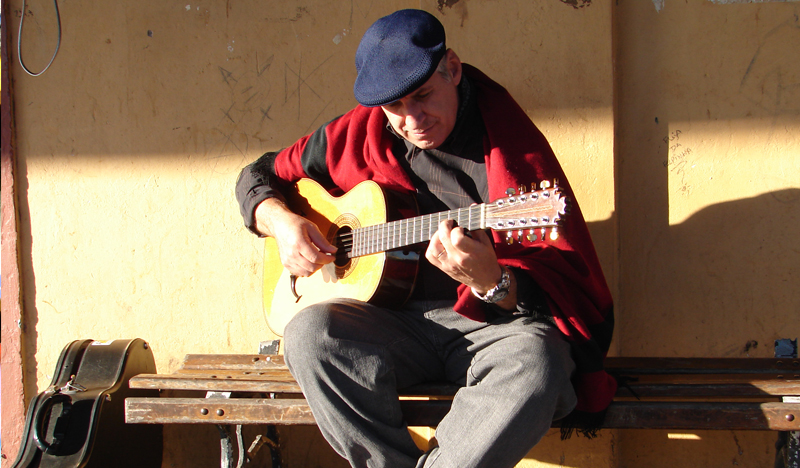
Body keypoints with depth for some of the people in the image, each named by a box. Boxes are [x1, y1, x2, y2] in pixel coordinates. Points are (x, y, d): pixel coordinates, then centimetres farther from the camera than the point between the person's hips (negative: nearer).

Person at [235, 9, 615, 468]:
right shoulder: (362, 135, 5)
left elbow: (565, 287, -14)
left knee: (534, 365, -38)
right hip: (397, 318, 3)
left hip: (492, 323, -3)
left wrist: (492, 282, -35)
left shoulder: (513, 149, -8)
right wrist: (282, 222, -4)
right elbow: (259, 176, 19)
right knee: (310, 332, -28)